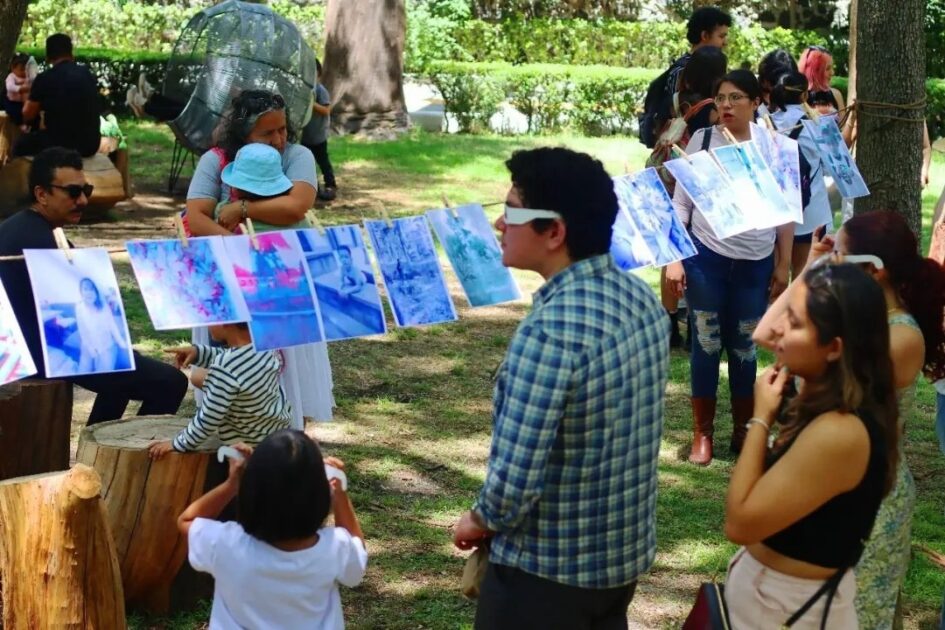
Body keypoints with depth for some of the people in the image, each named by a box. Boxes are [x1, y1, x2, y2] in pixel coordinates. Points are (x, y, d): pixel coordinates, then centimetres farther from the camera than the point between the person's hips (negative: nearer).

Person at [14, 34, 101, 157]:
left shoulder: (44, 78, -8)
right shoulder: (88, 74, 7)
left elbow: (27, 116, 3)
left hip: (60, 145, -5)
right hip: (90, 144, 5)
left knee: (21, 145, 25)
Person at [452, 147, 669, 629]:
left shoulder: (551, 330, -29)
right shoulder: (643, 299, -3)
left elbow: (514, 483, -29)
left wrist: (480, 521, -7)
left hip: (545, 569, -7)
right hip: (628, 551, 7)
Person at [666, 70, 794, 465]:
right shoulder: (702, 140, -2)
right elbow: (680, 202, 1)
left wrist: (784, 265, 4)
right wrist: (673, 258, -4)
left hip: (756, 262, 1)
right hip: (706, 257, -1)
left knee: (745, 346, 10)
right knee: (706, 343, 4)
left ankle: (744, 430, 25)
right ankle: (703, 433, 16)